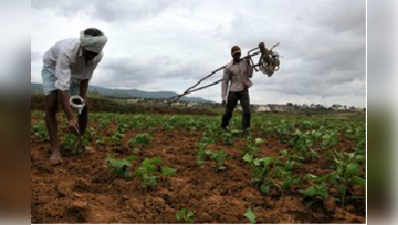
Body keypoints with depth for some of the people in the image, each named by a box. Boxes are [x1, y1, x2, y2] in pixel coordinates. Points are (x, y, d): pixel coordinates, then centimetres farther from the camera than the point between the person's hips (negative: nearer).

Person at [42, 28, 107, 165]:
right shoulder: (67, 51, -44)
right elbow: (62, 87, -47)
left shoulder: (98, 55, -29)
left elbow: (85, 77, -12)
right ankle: (55, 149, -12)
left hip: (74, 71, 4)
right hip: (52, 68, -4)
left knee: (83, 107, -3)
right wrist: (70, 118, -50)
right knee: (51, 106, -19)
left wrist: (82, 98, -18)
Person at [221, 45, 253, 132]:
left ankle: (245, 129, -6)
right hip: (233, 91, -2)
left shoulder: (244, 62, 3)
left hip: (244, 90, 3)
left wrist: (249, 65, -9)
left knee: (247, 110, -14)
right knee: (228, 112, 7)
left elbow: (250, 75, 9)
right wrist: (223, 98, -13)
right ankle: (223, 127, 31)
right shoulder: (228, 67, -9)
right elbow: (224, 82, -9)